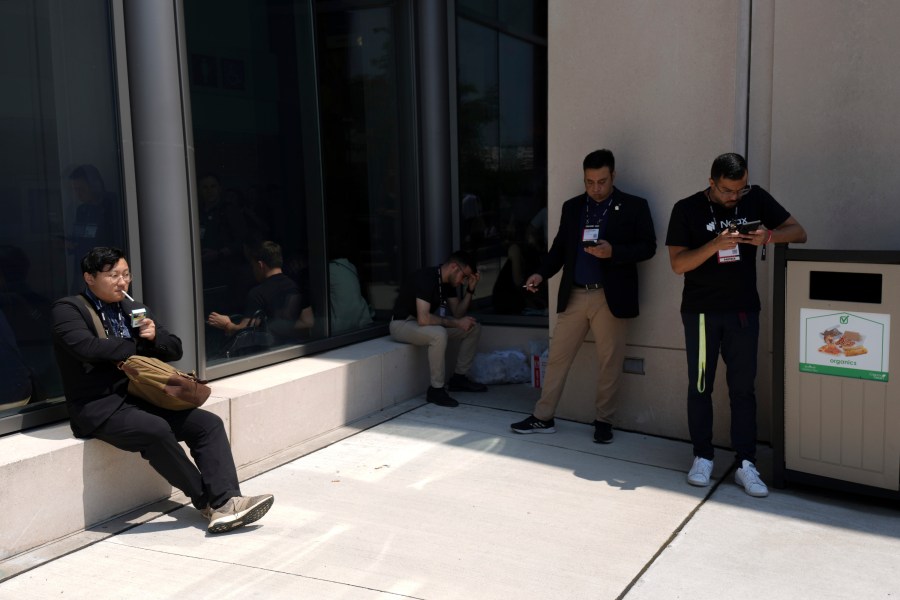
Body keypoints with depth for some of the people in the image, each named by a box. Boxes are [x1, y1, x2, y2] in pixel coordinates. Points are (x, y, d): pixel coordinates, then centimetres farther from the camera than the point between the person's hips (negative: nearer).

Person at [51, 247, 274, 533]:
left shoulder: (134, 309, 18)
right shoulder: (68, 309, -1)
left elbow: (175, 349, 18)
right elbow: (87, 347, -21)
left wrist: (154, 336, -5)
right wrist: (137, 345, -7)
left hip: (141, 397, 7)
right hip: (100, 407, -7)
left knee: (208, 423, -12)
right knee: (157, 430, -33)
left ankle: (224, 502, -25)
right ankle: (206, 499, -15)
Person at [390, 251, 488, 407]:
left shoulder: (449, 282, 0)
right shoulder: (426, 278, -27)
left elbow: (458, 313, 6)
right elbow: (423, 319, -36)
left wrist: (470, 289, -7)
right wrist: (456, 323, -28)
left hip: (424, 321, 9)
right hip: (402, 324, -9)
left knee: (473, 328, 1)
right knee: (439, 334, -39)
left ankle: (458, 378, 9)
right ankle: (436, 389, -24)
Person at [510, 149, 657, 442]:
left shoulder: (634, 206, 0)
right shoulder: (571, 207, 11)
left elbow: (647, 246, -4)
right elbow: (560, 247, 14)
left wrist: (613, 251, -19)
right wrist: (542, 273, -2)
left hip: (611, 297, -3)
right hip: (574, 295, 3)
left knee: (609, 362, 5)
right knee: (557, 357, 6)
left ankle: (603, 421, 19)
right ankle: (543, 417, 15)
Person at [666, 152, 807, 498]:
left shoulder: (756, 200, 2)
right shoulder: (687, 210, -5)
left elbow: (799, 233, 3)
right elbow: (678, 264, -11)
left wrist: (769, 236, -18)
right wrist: (716, 244, -25)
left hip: (744, 310, 2)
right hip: (701, 311, -1)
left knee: (743, 388, 3)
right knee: (700, 387, 6)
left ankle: (746, 464, 7)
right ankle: (702, 457, 17)